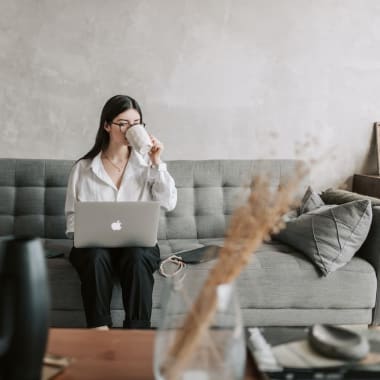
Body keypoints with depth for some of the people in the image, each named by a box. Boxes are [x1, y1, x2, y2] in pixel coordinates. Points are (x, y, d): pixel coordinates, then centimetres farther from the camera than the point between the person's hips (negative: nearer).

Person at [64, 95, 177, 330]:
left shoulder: (148, 164, 7)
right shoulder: (83, 168, 6)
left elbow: (169, 203, -4)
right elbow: (73, 215, 10)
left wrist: (157, 164, -10)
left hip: (139, 243, 0)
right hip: (95, 244, 0)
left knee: (137, 258, -33)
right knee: (96, 256, -33)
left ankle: (138, 333, -26)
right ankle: (99, 329, -26)